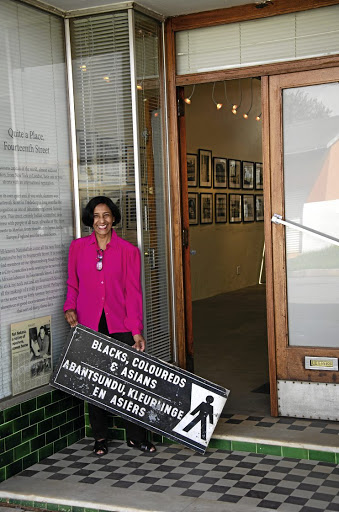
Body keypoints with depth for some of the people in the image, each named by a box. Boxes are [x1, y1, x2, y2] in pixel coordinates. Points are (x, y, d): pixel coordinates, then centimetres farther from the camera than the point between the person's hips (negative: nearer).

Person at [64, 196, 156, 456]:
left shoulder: (128, 250, -1)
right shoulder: (78, 247, 4)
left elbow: (133, 292, -3)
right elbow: (73, 284, 13)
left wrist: (136, 330, -9)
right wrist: (70, 308, -5)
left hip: (120, 326, -1)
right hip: (89, 325, 1)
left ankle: (136, 437, 16)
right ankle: (100, 437, 24)